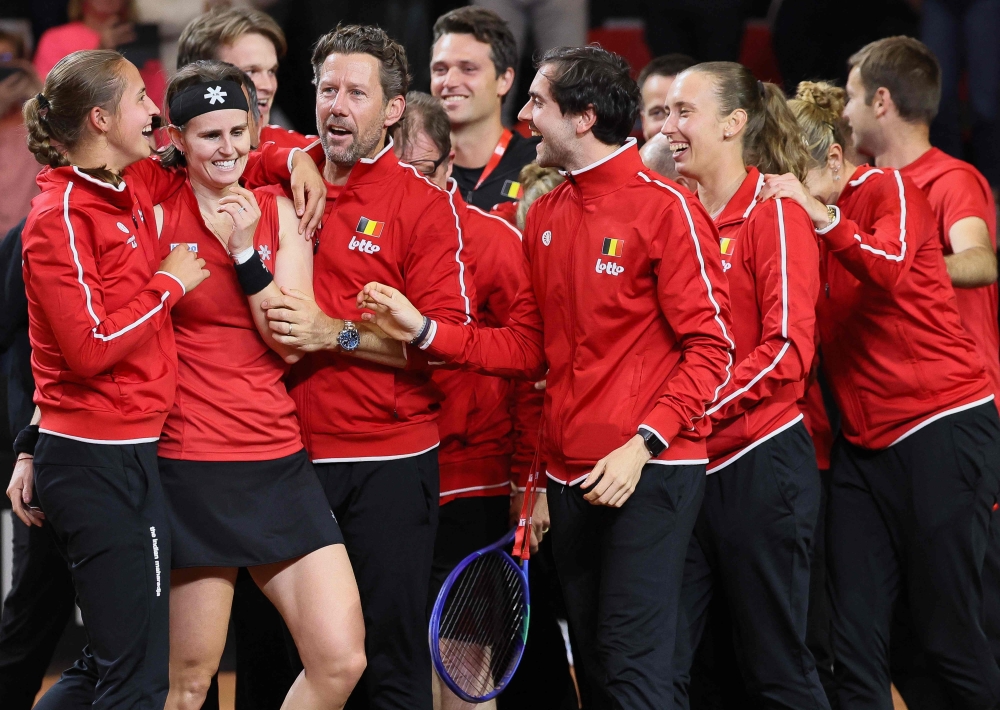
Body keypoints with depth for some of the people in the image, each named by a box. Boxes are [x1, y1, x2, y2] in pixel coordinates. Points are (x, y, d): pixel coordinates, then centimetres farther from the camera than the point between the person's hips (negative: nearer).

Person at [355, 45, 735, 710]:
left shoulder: (667, 207, -9)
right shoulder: (545, 216, 13)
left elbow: (711, 349, -11)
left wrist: (643, 443, -19)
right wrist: (426, 330, 4)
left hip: (648, 472, -7)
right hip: (570, 476, 7)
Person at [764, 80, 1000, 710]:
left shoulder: (887, 188, -4)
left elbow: (890, 271, -24)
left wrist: (820, 213, -28)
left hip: (941, 427, -7)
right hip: (862, 442, 7)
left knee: (950, 635, -5)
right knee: (856, 644, 0)